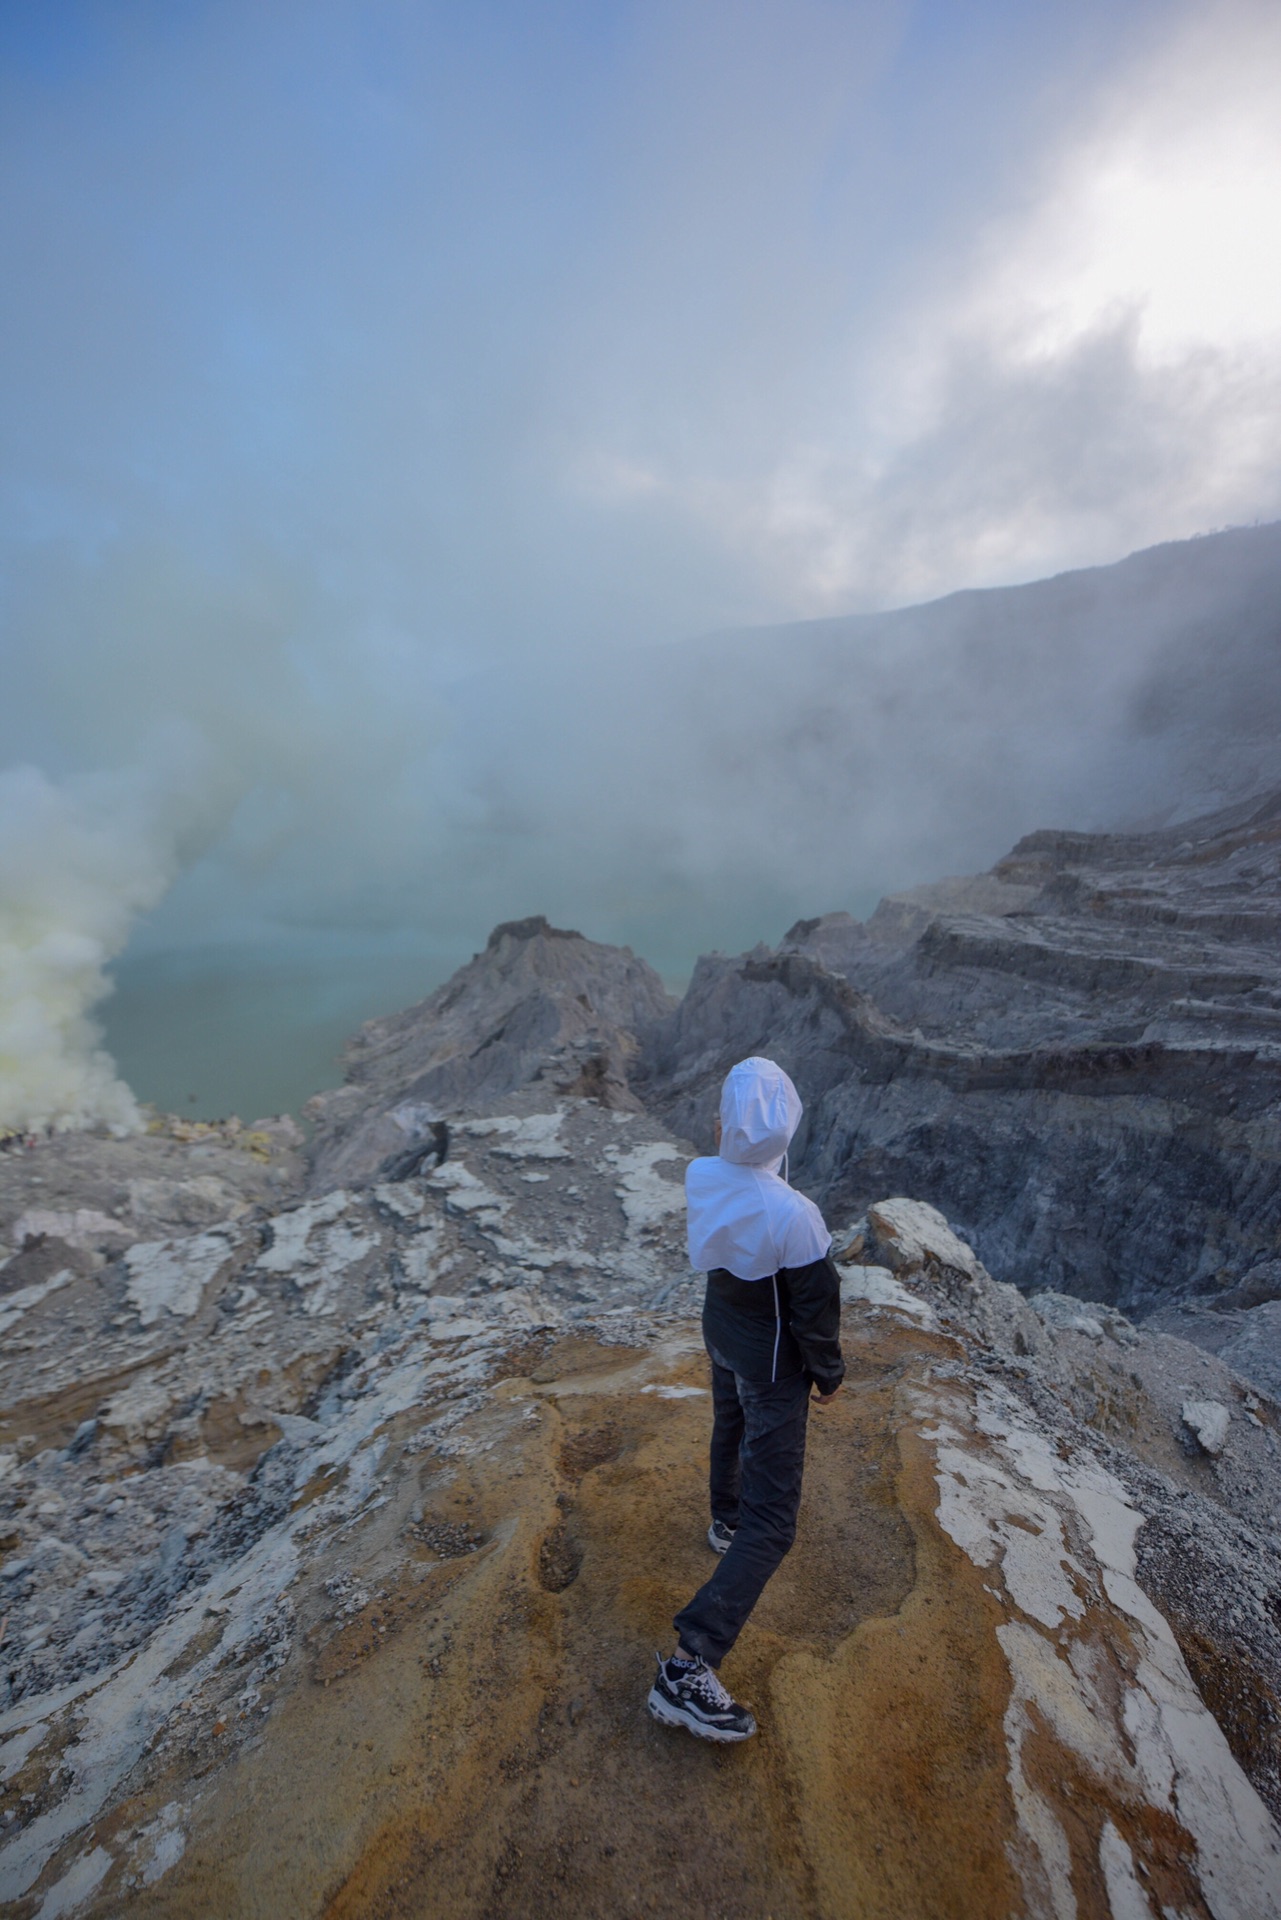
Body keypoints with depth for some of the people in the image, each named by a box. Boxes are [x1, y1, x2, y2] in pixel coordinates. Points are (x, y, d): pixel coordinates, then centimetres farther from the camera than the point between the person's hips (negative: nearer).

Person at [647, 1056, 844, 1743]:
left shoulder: (700, 1176, -22)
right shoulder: (793, 1216, -37)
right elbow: (815, 1310, -20)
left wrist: (732, 1144, -8)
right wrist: (829, 1373, -5)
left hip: (722, 1332, 7)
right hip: (773, 1365, -7)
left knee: (731, 1426, 36)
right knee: (772, 1522, 6)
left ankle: (725, 1520, 64)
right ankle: (687, 1667, 6)